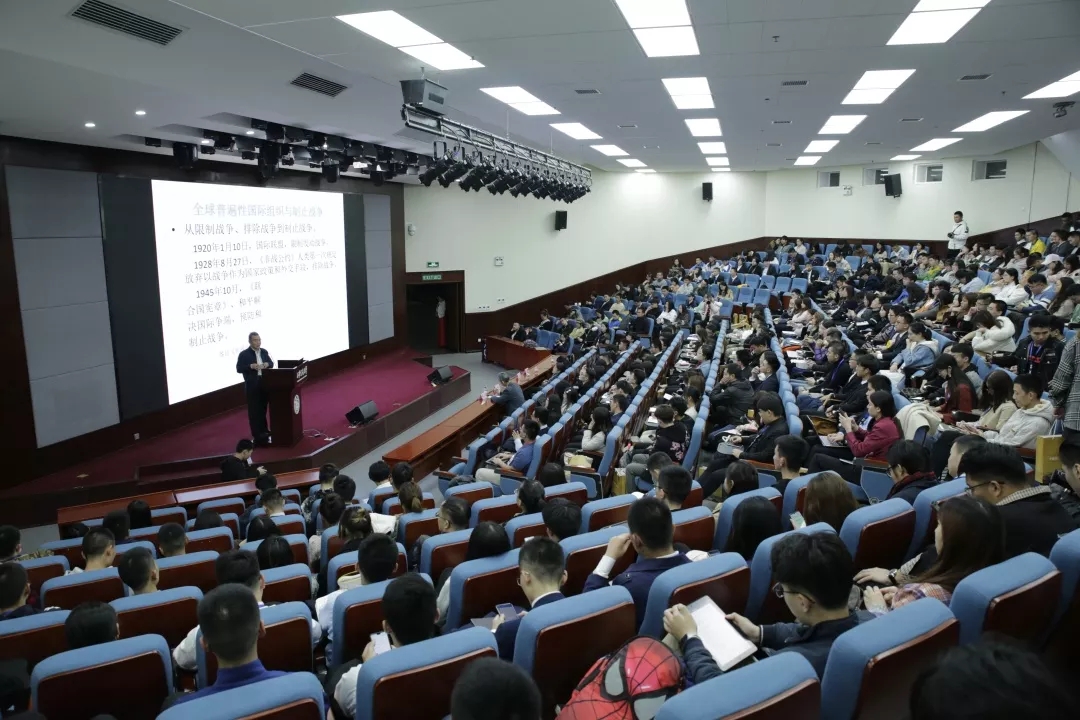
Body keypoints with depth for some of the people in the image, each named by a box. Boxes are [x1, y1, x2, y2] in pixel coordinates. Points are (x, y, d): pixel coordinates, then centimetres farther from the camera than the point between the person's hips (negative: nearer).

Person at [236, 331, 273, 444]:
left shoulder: (264, 352, 8)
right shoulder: (244, 354, -7)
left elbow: (271, 363, 14)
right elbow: (239, 369, -11)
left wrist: (267, 364, -9)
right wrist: (251, 366, -25)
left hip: (264, 384, 5)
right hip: (252, 385, -5)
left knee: (263, 408, 15)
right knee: (254, 409, 0)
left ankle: (264, 430, 28)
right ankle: (256, 434, 5)